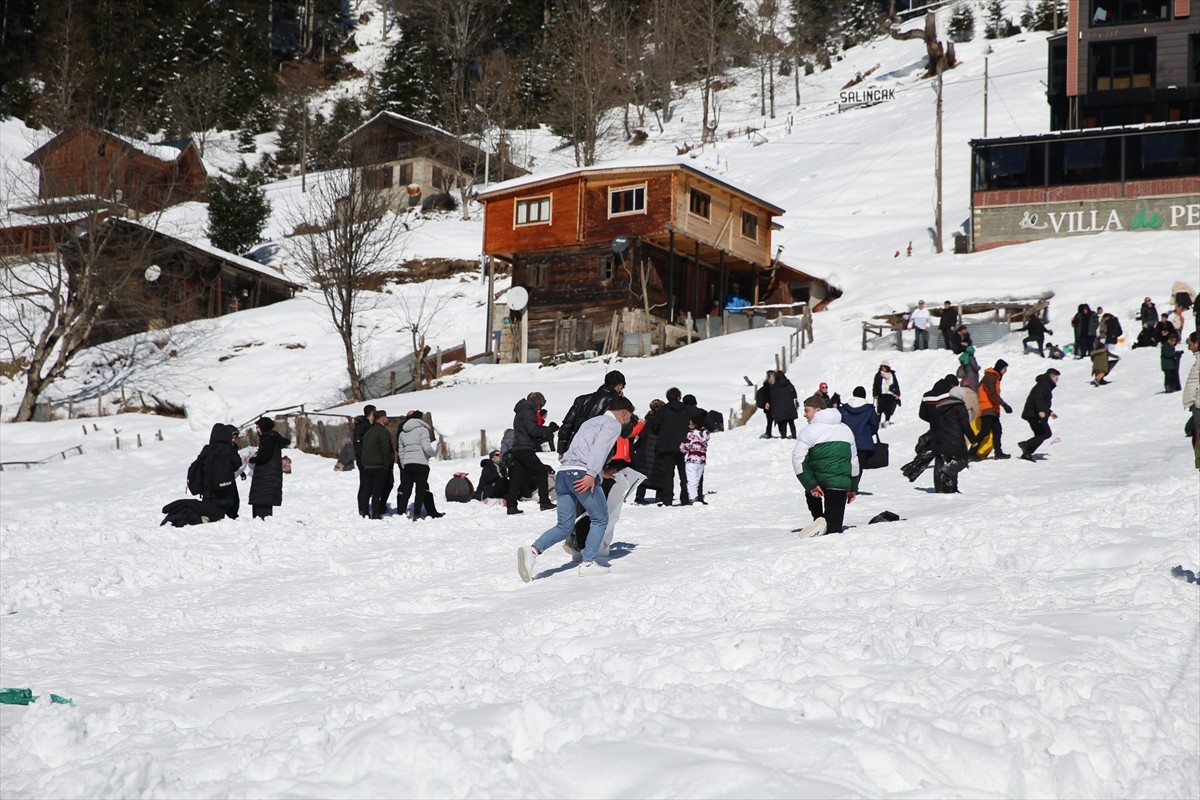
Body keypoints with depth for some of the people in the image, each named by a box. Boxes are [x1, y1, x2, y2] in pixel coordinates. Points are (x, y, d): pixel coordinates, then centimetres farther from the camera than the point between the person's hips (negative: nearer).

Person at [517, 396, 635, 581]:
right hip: (582, 474, -7)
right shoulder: (613, 424, 5)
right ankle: (588, 563, 3)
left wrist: (602, 472, 45)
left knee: (564, 526, 8)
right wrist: (592, 474, -23)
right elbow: (599, 447, -13)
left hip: (563, 474, 8)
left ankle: (533, 550, -13)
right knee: (600, 519, 10)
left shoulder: (590, 422, 31)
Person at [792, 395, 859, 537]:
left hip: (819, 480, -3)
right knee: (833, 527, 1)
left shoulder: (809, 430, -3)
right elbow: (854, 460, 20)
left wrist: (810, 485, -11)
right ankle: (825, 525, -30)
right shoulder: (845, 429, 15)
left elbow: (798, 459, -13)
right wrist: (853, 488, 26)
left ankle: (818, 518, 8)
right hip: (841, 483, 3)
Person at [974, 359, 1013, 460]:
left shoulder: (995, 377, 19)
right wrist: (1004, 404, -30)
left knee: (997, 430, 7)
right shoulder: (990, 377, -13)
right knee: (985, 431, -14)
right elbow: (993, 393, -23)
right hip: (987, 409, -10)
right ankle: (973, 452, -12)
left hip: (993, 409, 10)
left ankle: (998, 452, 8)